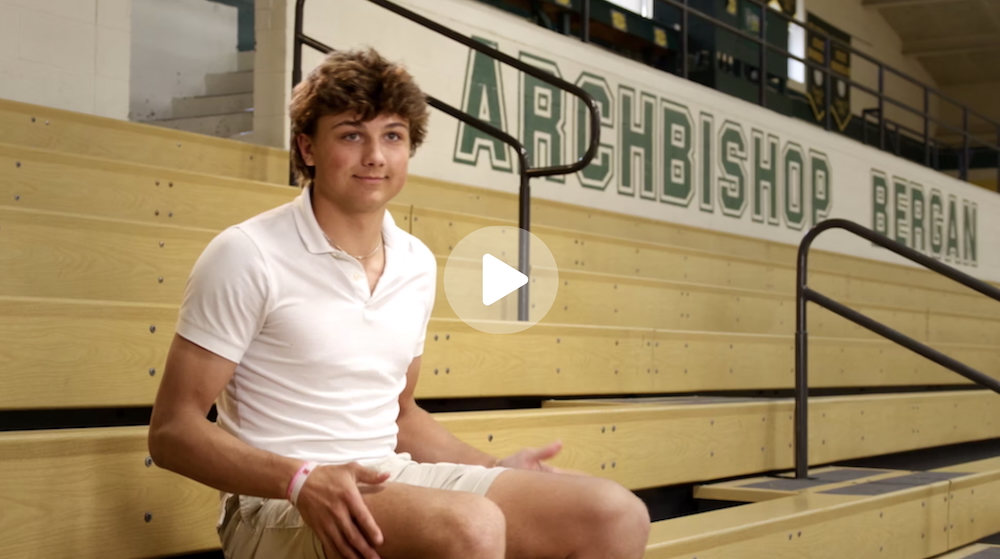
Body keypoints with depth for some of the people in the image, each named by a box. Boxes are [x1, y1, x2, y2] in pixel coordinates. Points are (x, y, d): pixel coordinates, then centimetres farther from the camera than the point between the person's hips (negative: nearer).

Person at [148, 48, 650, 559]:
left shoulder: (418, 264, 10)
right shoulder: (247, 256, -10)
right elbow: (173, 431, -10)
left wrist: (495, 471, 8)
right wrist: (302, 481, -24)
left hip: (395, 478, 7)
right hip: (281, 505, -6)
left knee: (616, 514, -9)